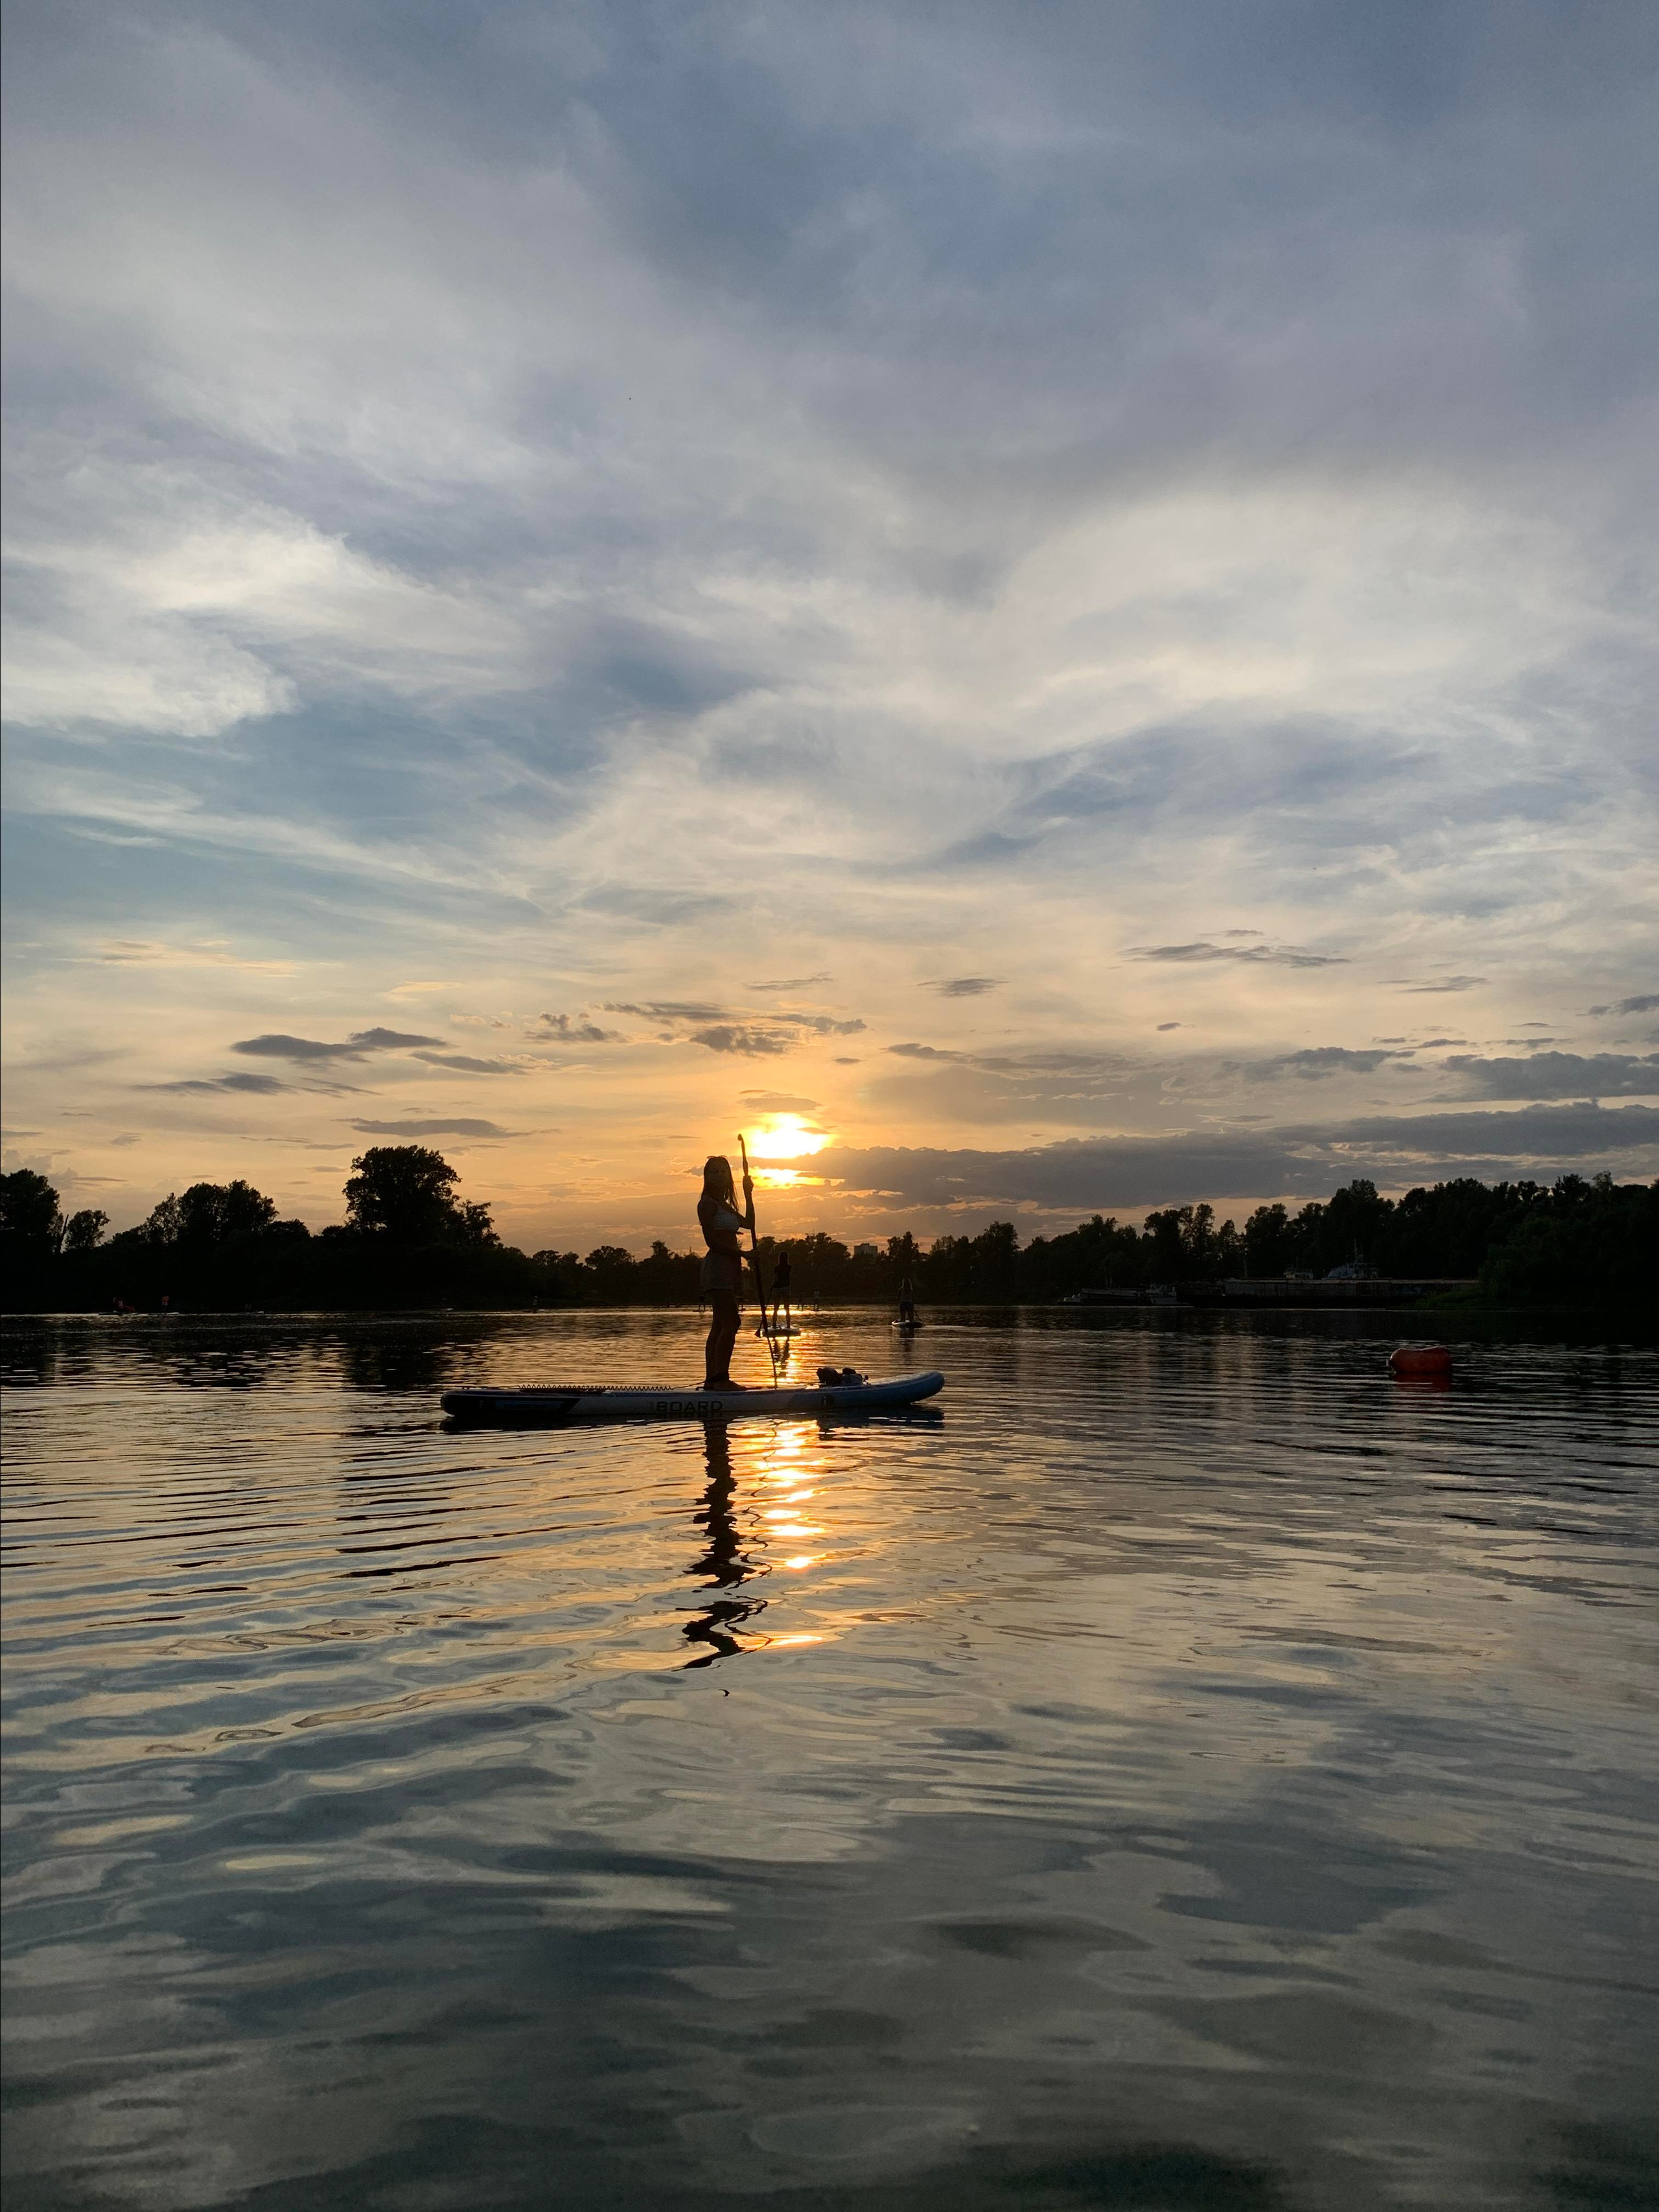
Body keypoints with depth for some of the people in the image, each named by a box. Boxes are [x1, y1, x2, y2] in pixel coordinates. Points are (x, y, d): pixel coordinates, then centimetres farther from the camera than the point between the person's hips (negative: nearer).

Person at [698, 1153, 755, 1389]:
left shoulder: (725, 1205, 21)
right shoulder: (707, 1203, -7)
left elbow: (749, 1224, 19)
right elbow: (712, 1240, -13)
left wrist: (749, 1195, 14)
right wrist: (742, 1253, -12)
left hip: (730, 1266, 10)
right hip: (718, 1265, -10)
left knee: (720, 1326, 8)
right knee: (730, 1324, -16)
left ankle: (712, 1379, 9)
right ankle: (721, 1379, -19)